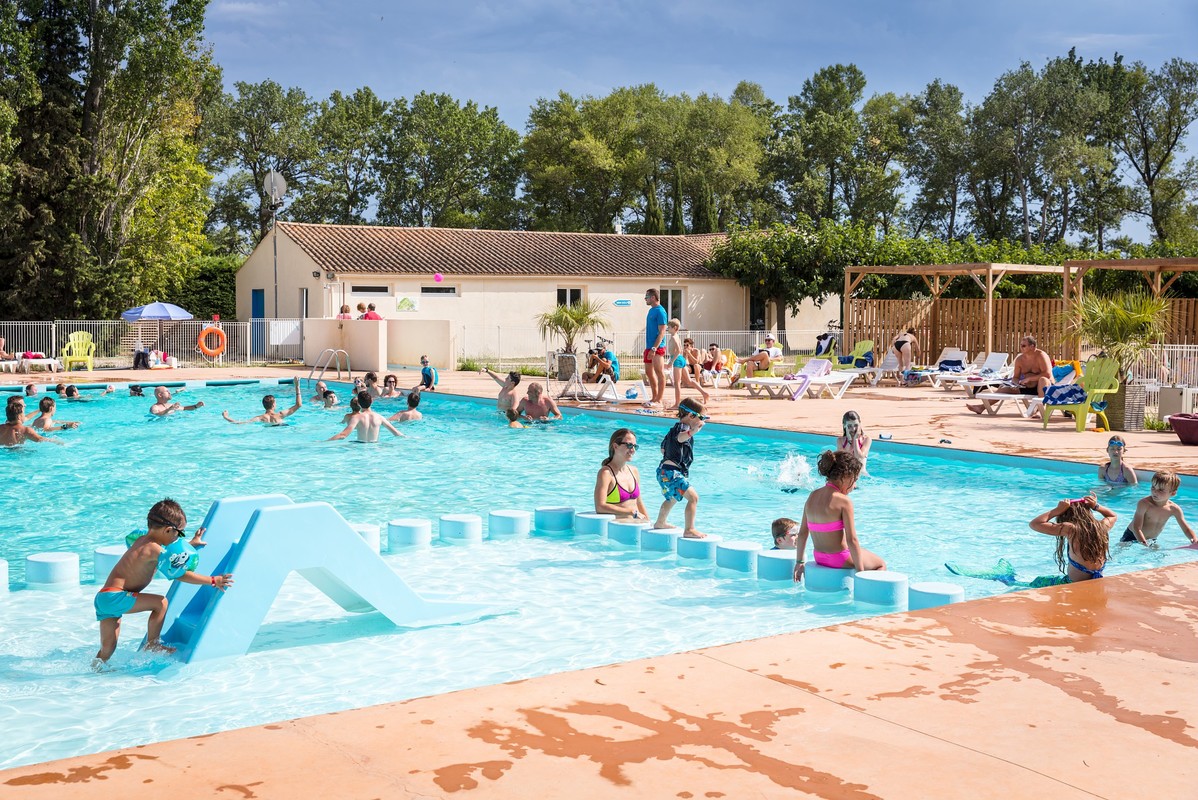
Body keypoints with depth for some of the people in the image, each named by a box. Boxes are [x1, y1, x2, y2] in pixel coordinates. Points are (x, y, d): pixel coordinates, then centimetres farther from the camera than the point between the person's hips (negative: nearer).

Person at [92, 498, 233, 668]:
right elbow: (179, 574, -14)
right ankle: (152, 645, 0)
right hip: (114, 597, -10)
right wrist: (213, 581, -10)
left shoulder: (144, 540, 15)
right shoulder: (155, 550, -13)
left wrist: (191, 543, 45)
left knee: (108, 649, 13)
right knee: (160, 602, -10)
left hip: (102, 598, 10)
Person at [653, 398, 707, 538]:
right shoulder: (682, 427, -13)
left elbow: (663, 449, 28)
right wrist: (695, 429, -57)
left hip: (665, 470, 11)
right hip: (672, 472, -11)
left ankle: (660, 522, 54)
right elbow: (681, 437, -40)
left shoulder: (675, 428, 18)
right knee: (693, 497, -21)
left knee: (672, 498, 34)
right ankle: (689, 530, -28)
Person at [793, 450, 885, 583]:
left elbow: (802, 532, 5)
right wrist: (860, 572, -15)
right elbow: (852, 540, -21)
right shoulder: (844, 501, -21)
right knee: (881, 565, 19)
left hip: (818, 557, 7)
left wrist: (799, 562, 13)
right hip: (840, 559, -7)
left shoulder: (812, 496, 0)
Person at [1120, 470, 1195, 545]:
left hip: (1151, 539, 5)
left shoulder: (1174, 509, -13)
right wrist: (1143, 543, -45)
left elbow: (1186, 529, -6)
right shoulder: (1144, 504, -28)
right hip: (1132, 536, -5)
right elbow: (1137, 528, -31)